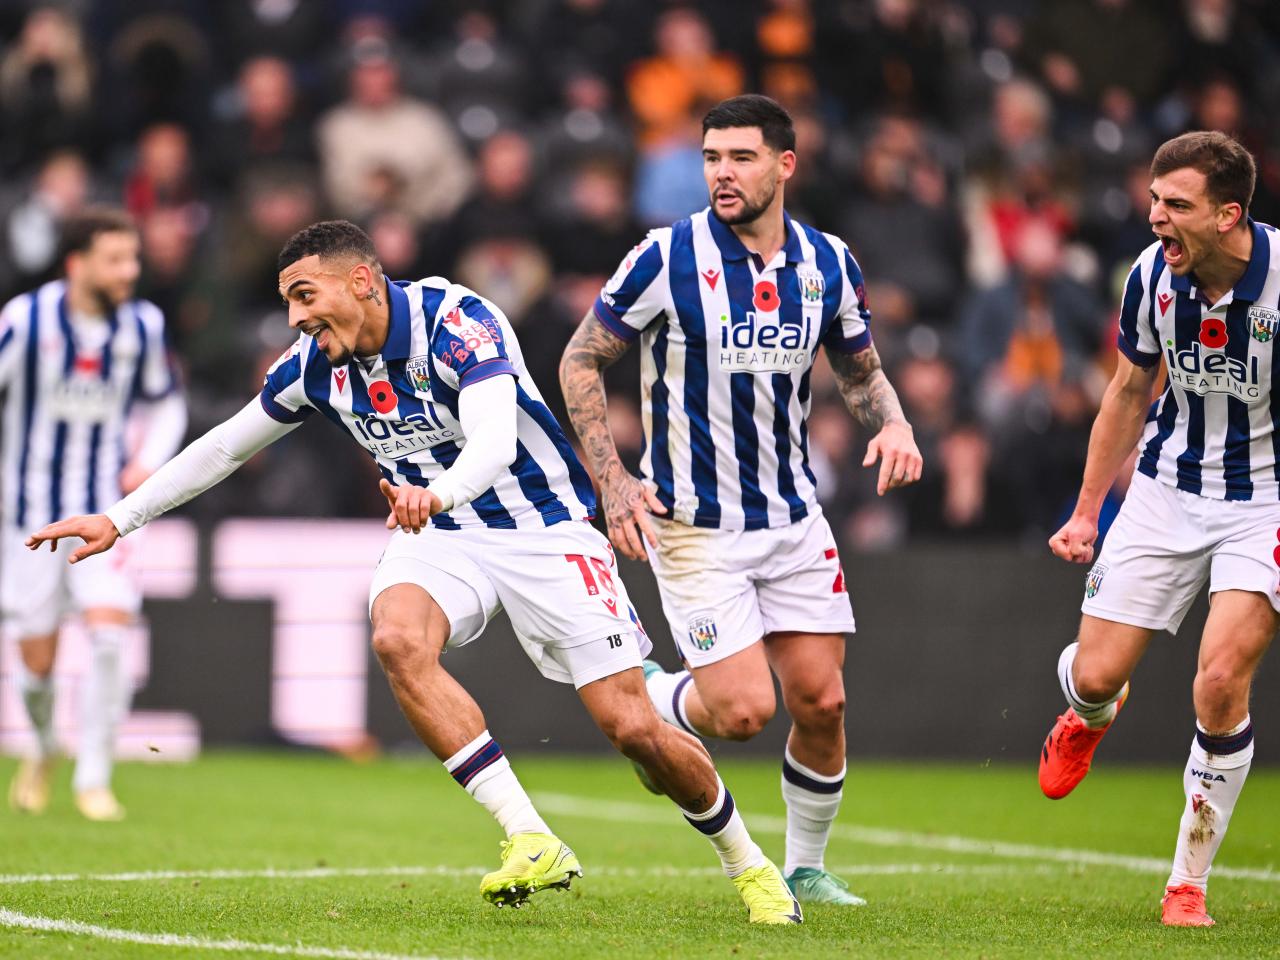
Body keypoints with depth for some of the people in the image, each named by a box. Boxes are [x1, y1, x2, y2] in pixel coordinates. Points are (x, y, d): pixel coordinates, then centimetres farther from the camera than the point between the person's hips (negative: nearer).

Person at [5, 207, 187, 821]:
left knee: (110, 628, -19)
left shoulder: (142, 326, -3)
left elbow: (165, 402, 14)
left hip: (105, 509, 1)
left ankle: (94, 777, -9)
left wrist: (148, 460, -3)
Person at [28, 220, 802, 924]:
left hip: (545, 528, -5)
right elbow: (225, 446, 10)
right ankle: (532, 843, -28)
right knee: (398, 639, -30)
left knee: (632, 727, -12)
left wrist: (439, 493, -60)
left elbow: (495, 438, -39)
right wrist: (118, 520, 8)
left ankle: (749, 864, 17)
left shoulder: (457, 322, -23)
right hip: (441, 540, 5)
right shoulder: (319, 365, -3)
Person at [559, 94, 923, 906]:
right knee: (743, 710, -13)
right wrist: (613, 479, -13)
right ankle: (647, 698, 20)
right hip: (694, 525, -4)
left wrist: (893, 422, -5)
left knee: (822, 702, 2)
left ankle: (806, 867, 22)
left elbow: (860, 368, 17)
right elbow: (582, 360, -4)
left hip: (795, 518, 4)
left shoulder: (829, 263, 1)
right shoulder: (669, 258, -13)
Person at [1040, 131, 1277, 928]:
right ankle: (1092, 713, 43)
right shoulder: (1153, 274, -8)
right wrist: (1088, 510, 12)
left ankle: (1190, 879, -1)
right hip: (1167, 492, 4)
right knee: (1094, 675, 1)